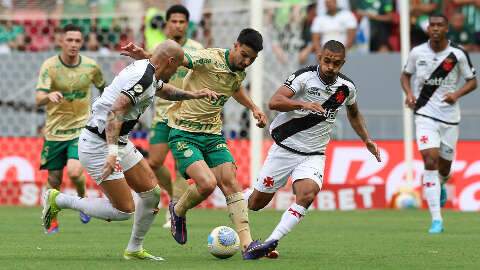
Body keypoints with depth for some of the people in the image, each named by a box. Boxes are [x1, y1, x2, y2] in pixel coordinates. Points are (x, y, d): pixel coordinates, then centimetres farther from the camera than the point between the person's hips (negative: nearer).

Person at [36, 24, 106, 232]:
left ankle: (83, 198, 14)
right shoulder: (49, 66, -11)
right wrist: (49, 96, -44)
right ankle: (53, 222, 27)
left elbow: (102, 87, 18)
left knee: (74, 172, -20)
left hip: (82, 129, 0)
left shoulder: (91, 66, -4)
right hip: (55, 131, 0)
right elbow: (38, 99, -22)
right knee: (54, 180, 6)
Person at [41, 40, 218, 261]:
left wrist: (194, 94, 22)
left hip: (118, 143, 10)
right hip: (99, 145, -10)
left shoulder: (146, 69, 9)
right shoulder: (143, 78, -22)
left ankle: (134, 249, 22)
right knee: (124, 210, -9)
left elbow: (163, 90, 33)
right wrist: (112, 151, -38)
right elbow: (115, 111, -31)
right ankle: (58, 200, 2)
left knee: (152, 192, 9)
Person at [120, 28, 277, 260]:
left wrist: (253, 107, 23)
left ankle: (248, 245, -13)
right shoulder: (210, 59, -17)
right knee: (207, 183, -23)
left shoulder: (239, 73, 7)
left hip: (213, 135, 7)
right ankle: (178, 211, 11)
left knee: (231, 183, -9)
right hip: (184, 134, -7)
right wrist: (145, 56, -47)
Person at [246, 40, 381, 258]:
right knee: (256, 203, 7)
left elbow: (353, 113, 24)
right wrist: (303, 104, -42)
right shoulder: (304, 77, -16)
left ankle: (270, 243, -24)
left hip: (313, 155, 3)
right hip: (284, 148, -2)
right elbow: (274, 102, -29)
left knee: (307, 195, -26)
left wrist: (366, 139, 18)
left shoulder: (347, 88, 0)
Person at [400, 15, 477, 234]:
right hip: (425, 115, -1)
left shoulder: (458, 55, -6)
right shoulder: (417, 53, -2)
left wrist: (457, 94, -14)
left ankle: (440, 187, 53)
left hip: (449, 117, 1)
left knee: (444, 167, 11)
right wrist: (409, 93, -5)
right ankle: (436, 220, -19)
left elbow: (472, 81, 4)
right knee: (430, 160, -18)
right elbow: (405, 75, 15)